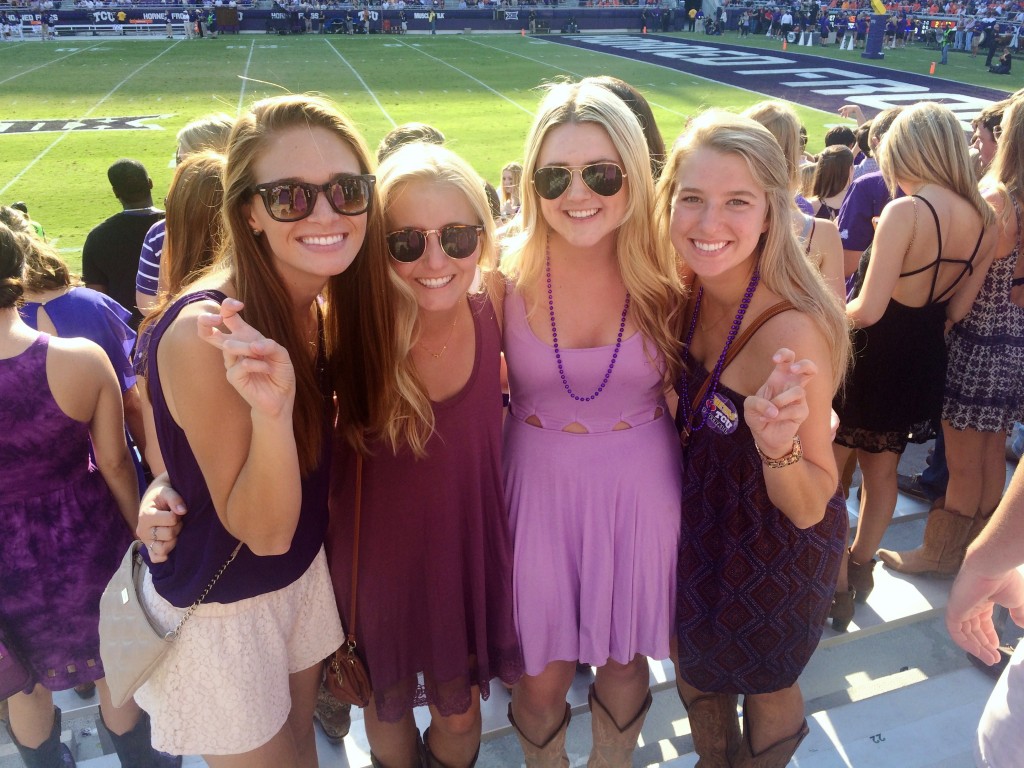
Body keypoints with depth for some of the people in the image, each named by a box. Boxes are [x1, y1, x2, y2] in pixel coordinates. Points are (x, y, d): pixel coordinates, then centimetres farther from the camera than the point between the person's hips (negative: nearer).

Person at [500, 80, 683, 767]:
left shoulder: (665, 275, -10)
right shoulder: (509, 273, -12)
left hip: (641, 487, 1)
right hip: (541, 485, 0)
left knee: (625, 658, 21)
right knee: (544, 678, 13)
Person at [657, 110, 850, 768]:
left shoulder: (791, 330, -34)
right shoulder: (692, 292, -14)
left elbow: (809, 507, -27)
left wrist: (776, 445, -45)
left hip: (776, 554, -6)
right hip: (701, 527, 6)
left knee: (765, 685, 24)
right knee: (696, 669, 29)